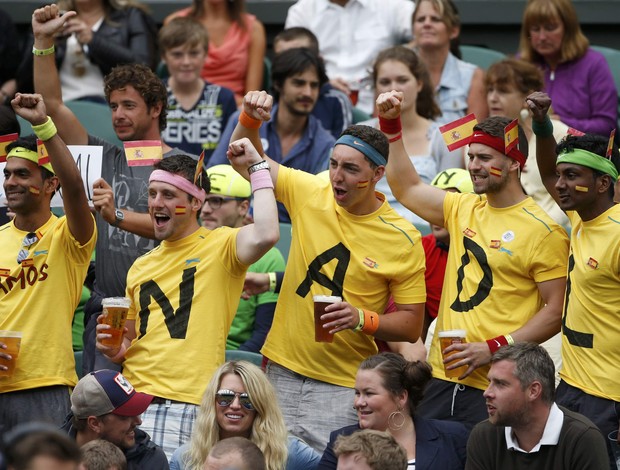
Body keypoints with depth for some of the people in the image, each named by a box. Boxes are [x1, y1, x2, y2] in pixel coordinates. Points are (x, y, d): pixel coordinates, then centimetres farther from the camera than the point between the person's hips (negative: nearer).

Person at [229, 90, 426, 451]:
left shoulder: (404, 240, -7)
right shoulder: (310, 193, 1)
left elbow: (412, 326, -2)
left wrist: (362, 320, -19)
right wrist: (250, 119, -9)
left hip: (343, 384, -3)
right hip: (283, 369, 3)